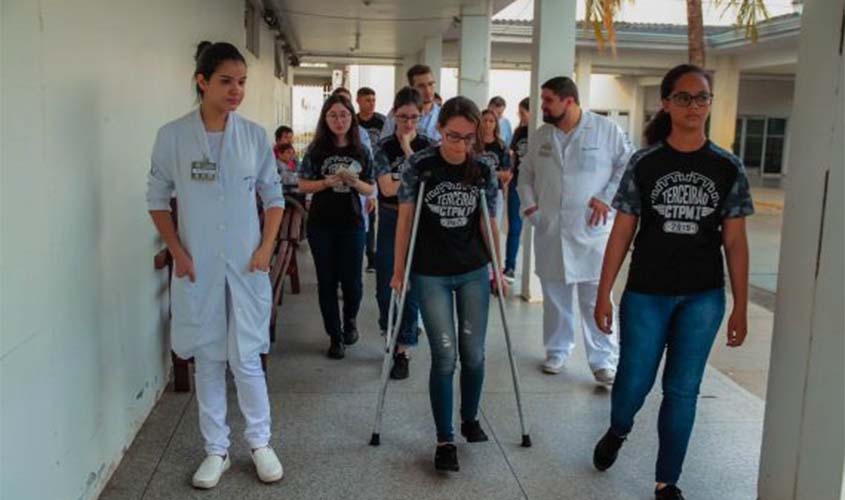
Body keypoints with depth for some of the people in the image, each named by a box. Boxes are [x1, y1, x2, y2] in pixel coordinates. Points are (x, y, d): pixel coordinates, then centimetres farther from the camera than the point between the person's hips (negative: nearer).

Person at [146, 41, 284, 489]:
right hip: (197, 267, 0)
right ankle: (216, 450, 25)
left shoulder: (254, 136, -1)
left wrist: (266, 248, -3)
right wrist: (178, 253, -5)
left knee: (246, 359, 3)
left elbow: (273, 196, 7)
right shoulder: (172, 136, -5)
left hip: (246, 266, 0)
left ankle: (260, 443, 24)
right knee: (208, 360, 10)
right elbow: (157, 200, 3)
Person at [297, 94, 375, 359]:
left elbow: (370, 190, 6)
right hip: (321, 224, 0)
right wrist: (328, 182, -17)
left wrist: (354, 182, -15)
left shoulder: (362, 152, 2)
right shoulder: (316, 149, -1)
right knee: (327, 280, 6)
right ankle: (335, 336, 19)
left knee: (351, 280, 3)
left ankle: (350, 321, 34)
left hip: (352, 223, 1)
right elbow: (303, 185, 0)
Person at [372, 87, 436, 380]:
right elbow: (388, 188, -11)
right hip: (390, 222, 1)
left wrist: (408, 151, -13)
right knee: (385, 286, 5)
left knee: (412, 286, 1)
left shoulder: (428, 146, 2)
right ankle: (395, 334, 32)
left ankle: (403, 350, 10)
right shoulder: (384, 147, 0)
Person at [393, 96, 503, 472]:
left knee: (473, 353, 8)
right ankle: (445, 440, 9)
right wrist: (398, 271, -2)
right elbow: (405, 219, -4)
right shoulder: (419, 166, -9)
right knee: (445, 356, -3)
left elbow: (489, 224, 6)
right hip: (431, 275, -2)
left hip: (474, 272, 3)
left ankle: (470, 419, 33)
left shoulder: (483, 171, -2)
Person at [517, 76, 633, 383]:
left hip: (591, 230, -4)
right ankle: (557, 351, 28)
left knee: (596, 299, -2)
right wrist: (529, 203, 5)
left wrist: (606, 198, -11)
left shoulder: (606, 130, -4)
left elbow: (628, 165, -3)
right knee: (555, 296, 13)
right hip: (549, 231, 4)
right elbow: (526, 172, 18)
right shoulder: (542, 135, 10)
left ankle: (604, 361, 6)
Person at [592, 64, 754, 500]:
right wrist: (603, 295, -3)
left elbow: (735, 243, 2)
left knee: (682, 391, 8)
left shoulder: (728, 168, 0)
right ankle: (617, 431, 42)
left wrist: (740, 308, 1)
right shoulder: (644, 163, -4)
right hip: (646, 293, -1)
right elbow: (621, 234, -2)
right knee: (634, 382, 7)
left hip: (703, 297, 1)